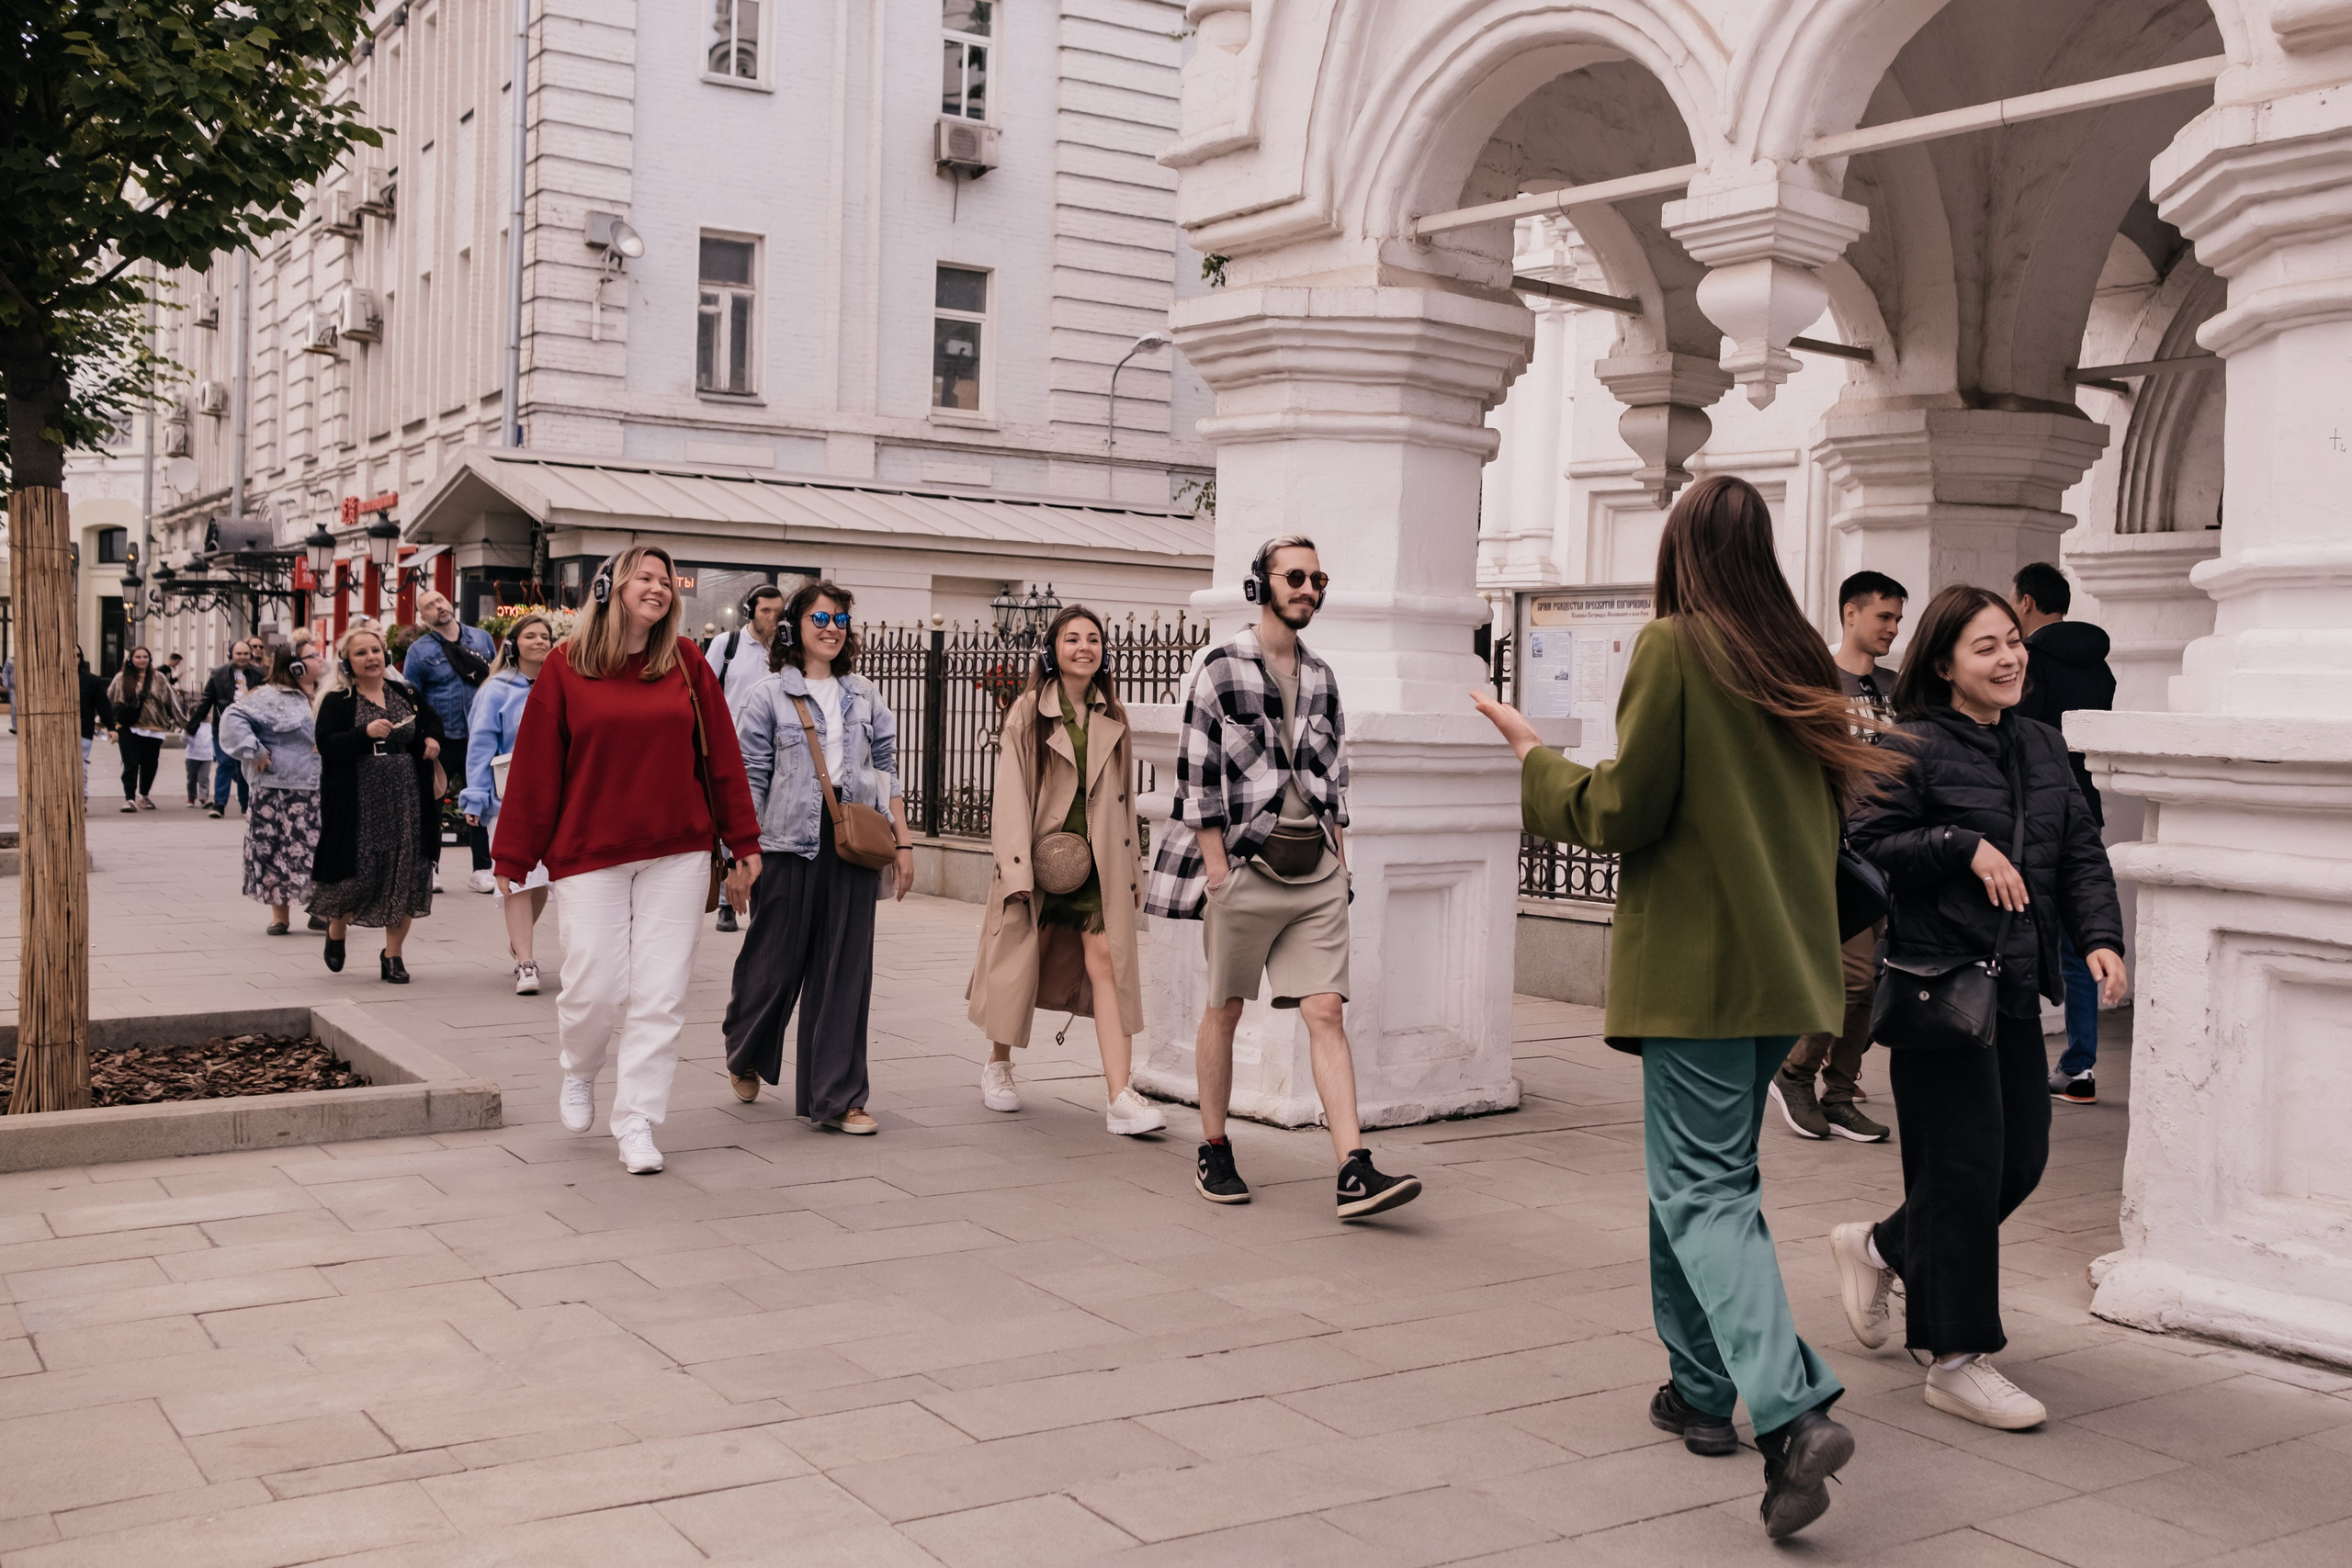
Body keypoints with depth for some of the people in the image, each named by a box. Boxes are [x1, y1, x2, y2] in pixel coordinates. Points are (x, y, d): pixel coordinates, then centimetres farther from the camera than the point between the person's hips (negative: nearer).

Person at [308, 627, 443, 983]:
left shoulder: (406, 694, 12)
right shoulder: (336, 703, 0)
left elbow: (432, 720, 27)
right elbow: (326, 744, -13)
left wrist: (432, 740, 6)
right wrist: (365, 733, -25)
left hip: (405, 805, 4)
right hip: (359, 808, -3)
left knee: (404, 879, 0)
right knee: (357, 876, -3)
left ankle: (393, 956, 11)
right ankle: (336, 931, 29)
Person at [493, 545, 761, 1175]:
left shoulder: (687, 662, 4)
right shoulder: (565, 666, -1)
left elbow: (721, 755, 6)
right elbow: (534, 766, 0)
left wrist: (744, 840, 5)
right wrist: (511, 857, 1)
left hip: (677, 853, 2)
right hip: (589, 853, -2)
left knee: (660, 995, 1)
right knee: (595, 987, -2)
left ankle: (637, 1123, 12)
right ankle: (580, 1072, 31)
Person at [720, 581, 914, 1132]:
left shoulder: (864, 695, 12)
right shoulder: (769, 697, 1)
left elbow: (887, 770, 14)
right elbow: (750, 780, -1)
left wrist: (902, 841, 10)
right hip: (789, 844, -3)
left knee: (845, 969, 2)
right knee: (776, 962, 6)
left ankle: (837, 1098, 8)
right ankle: (745, 1058, 36)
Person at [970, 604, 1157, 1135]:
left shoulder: (1113, 718, 11)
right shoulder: (1027, 713, -1)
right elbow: (1011, 793, -5)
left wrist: (1132, 872, 13)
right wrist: (1018, 867, -14)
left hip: (1097, 861, 2)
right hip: (1038, 856, -2)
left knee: (1106, 965, -10)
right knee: (1018, 961, 8)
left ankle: (1119, 1096, -16)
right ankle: (998, 1065, 32)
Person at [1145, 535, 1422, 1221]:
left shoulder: (1320, 677, 13)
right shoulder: (1220, 667, -4)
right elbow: (1197, 773, -8)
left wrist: (1339, 857, 10)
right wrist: (1217, 864, -12)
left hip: (1316, 872, 4)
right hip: (1245, 864, -4)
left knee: (1326, 1012, -3)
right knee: (1224, 1008, 7)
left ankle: (1355, 1171, -9)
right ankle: (1212, 1151, 22)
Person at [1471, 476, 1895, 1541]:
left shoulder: (1673, 648, -10)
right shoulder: (1802, 661, 9)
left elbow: (1622, 812, -11)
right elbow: (1828, 811, 15)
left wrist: (1534, 761, 3)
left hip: (1697, 962, -7)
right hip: (1787, 964, 7)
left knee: (1702, 1187, -5)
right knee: (1702, 1164, 19)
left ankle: (1794, 1411, -19)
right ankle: (1701, 1388, 26)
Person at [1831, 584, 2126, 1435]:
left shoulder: (2042, 745, 13)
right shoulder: (1911, 749, -8)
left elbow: (2082, 852, 13)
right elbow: (1865, 849, -14)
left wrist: (2100, 937, -2)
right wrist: (1963, 846, -21)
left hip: (2016, 989, 8)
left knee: (2020, 1161, 11)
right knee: (1963, 1169, -4)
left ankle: (1880, 1246, 35)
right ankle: (1959, 1358, 8)